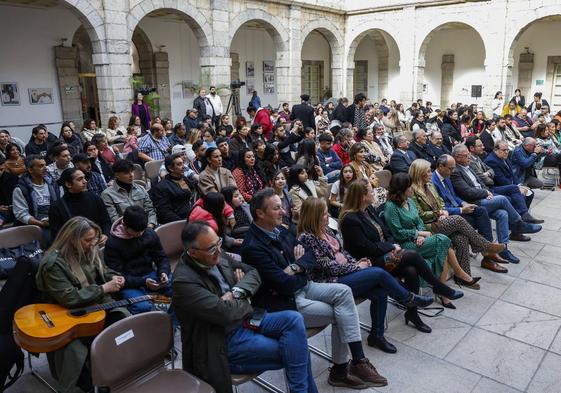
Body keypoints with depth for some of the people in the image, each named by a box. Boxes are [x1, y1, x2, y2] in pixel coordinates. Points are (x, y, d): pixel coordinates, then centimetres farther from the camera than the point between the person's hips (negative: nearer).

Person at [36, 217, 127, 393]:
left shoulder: (90, 251, 1)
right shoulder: (54, 263, -21)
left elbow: (102, 271, 20)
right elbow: (69, 298, -26)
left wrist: (113, 277, -4)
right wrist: (103, 288, -23)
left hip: (97, 304, 6)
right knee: (75, 347, -28)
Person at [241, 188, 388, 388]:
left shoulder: (280, 230, 5)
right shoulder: (253, 247, -22)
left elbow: (308, 254, 8)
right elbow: (285, 285, -24)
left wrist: (296, 267, -13)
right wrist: (303, 273, -4)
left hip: (302, 286, 8)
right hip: (285, 302, -8)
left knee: (343, 291, -11)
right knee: (339, 314, -12)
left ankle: (358, 361, -6)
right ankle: (340, 370, 10)